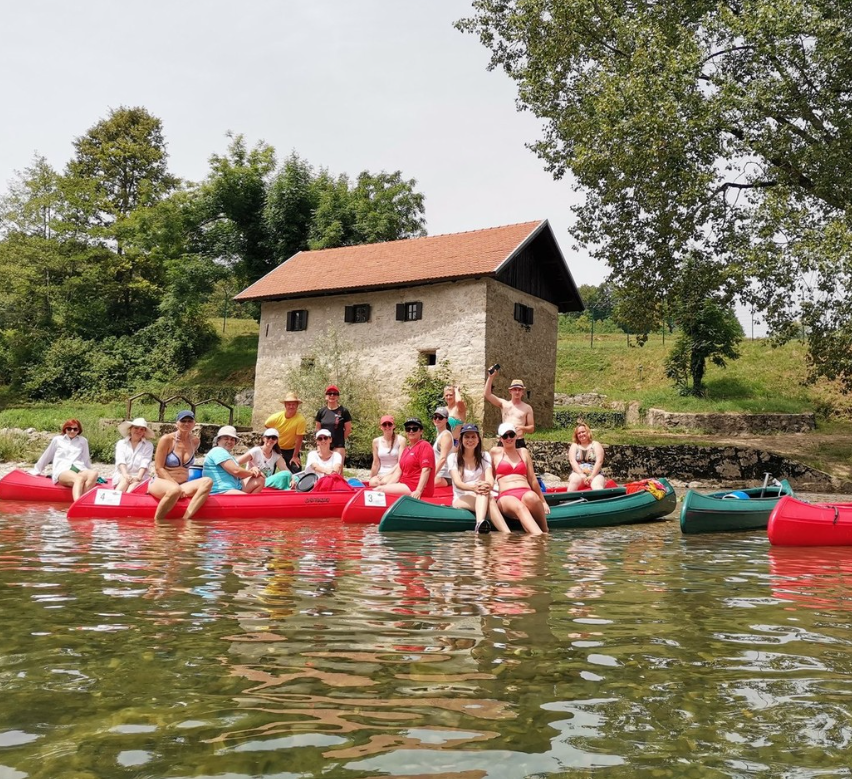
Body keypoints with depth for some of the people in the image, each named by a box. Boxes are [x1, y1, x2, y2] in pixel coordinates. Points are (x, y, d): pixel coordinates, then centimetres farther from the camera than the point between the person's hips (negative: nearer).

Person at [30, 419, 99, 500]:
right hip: (62, 471, -2)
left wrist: (91, 472, 17)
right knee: (79, 479, -41)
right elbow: (46, 457, 26)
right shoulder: (57, 440, 18)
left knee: (94, 474, -38)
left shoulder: (83, 441, 21)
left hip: (79, 470, 2)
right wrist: (36, 471, 29)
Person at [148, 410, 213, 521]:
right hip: (161, 482, -5)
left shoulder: (195, 441, 9)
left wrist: (180, 487, 13)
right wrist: (176, 485, -19)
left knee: (207, 482, -25)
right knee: (175, 490, -41)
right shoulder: (166, 439, -6)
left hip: (183, 484, 5)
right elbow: (159, 468, -9)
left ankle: (185, 519, -36)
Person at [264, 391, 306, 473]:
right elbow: (266, 426, 2)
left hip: (291, 450, -2)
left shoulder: (300, 420, -25)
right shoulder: (276, 417, -18)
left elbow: (299, 439, -20)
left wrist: (295, 456, -16)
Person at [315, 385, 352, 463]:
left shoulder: (343, 411, -3)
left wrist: (340, 439, 6)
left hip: (338, 446, -3)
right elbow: (318, 428, 14)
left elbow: (348, 429, 1)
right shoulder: (321, 411, 7)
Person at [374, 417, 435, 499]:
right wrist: (387, 486, 2)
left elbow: (426, 470, -17)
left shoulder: (424, 446, -6)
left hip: (415, 489, -9)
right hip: (406, 485, 9)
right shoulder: (406, 449, 21)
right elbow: (399, 470, 15)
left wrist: (418, 491, -27)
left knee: (379, 490, -20)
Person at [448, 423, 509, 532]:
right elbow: (457, 482, -13)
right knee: (483, 494, -36)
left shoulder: (485, 456, 11)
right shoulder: (453, 458, 4)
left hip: (482, 499, 1)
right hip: (461, 500, -1)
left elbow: (490, 479, -7)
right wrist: (473, 487, -37)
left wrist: (488, 486, -34)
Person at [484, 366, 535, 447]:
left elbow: (532, 428, 8)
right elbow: (487, 395, -4)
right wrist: (491, 377, -11)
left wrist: (522, 428, -15)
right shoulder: (504, 404, 8)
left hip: (519, 443, -1)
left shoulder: (527, 408, 7)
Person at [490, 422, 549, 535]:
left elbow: (532, 479, 23)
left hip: (526, 493, 2)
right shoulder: (495, 452, 17)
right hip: (506, 497, -2)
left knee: (530, 497, -39)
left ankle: (545, 533, -26)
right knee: (519, 507, -41)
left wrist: (543, 501, 23)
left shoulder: (523, 452, 23)